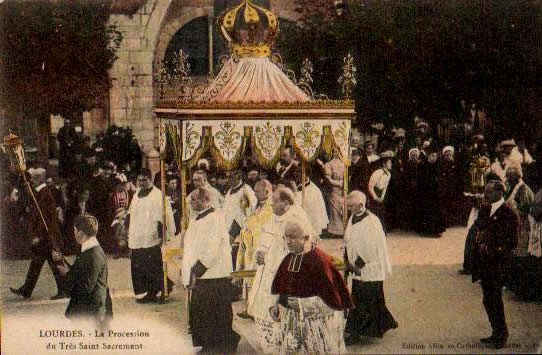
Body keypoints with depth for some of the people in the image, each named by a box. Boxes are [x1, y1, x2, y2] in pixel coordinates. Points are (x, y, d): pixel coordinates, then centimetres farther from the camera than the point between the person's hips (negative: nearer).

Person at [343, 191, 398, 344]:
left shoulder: (371, 221, -19)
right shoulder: (353, 219, 6)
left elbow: (369, 248, -20)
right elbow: (347, 241, 14)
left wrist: (357, 265, -15)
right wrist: (346, 260, 4)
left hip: (369, 270, -8)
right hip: (358, 269, 8)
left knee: (362, 303, -2)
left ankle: (355, 333, 6)